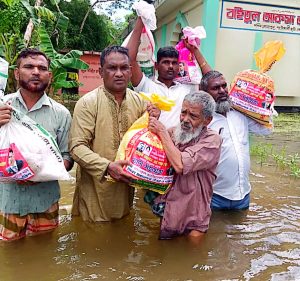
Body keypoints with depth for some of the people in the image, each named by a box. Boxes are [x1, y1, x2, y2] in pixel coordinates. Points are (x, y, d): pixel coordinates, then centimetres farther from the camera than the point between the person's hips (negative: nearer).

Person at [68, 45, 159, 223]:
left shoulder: (140, 101, 3)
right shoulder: (88, 103, -12)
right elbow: (77, 147, -18)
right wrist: (107, 166, -30)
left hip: (127, 186, 5)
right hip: (95, 189, -4)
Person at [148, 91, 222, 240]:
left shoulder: (212, 140, -15)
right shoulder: (173, 132, 1)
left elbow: (180, 165, -29)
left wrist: (162, 132, -20)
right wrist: (153, 118, -12)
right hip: (164, 214, 5)